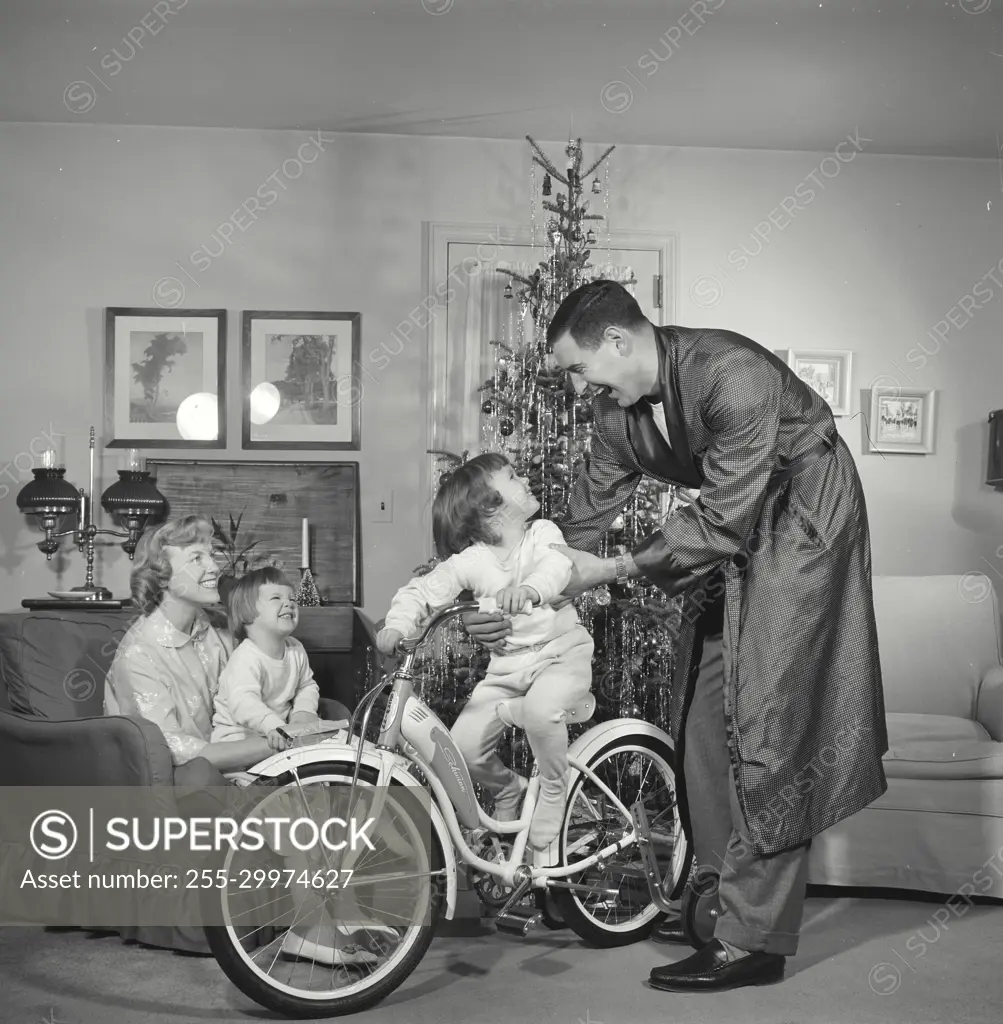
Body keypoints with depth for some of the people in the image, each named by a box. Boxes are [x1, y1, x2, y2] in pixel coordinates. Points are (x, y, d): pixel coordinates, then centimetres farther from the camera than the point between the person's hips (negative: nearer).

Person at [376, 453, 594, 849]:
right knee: (463, 746, -11)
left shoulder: (543, 533, -7)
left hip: (561, 653, -3)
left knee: (540, 708, -36)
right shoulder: (469, 561, -6)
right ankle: (507, 790, 23)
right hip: (507, 664, 3)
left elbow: (557, 565, -29)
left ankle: (553, 791, -6)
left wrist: (529, 588, -51)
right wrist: (397, 625, -25)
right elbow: (420, 592, -4)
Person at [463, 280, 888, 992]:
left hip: (802, 524, -8)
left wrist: (615, 571, -28)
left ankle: (756, 939, -7)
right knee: (701, 712, 5)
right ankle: (721, 885, 18)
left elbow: (722, 519, -29)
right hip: (731, 531, 8)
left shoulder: (734, 375, -30)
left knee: (767, 718, -11)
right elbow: (587, 515, 3)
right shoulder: (618, 410, -5)